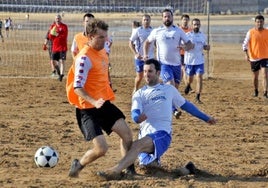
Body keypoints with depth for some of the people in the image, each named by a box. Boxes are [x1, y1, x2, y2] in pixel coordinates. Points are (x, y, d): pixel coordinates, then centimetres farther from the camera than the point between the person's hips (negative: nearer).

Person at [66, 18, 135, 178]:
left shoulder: (102, 51, 7)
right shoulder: (85, 58, -20)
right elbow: (77, 88, -24)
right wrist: (94, 102, -38)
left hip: (104, 103, 9)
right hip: (88, 109, -9)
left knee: (126, 133, 2)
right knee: (101, 148, -14)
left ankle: (130, 170, 14)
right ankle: (78, 165, 12)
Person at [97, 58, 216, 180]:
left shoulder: (169, 89, 15)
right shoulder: (139, 94, 16)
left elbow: (186, 105, 26)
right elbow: (135, 113, -1)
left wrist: (206, 118, 28)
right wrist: (137, 117, -28)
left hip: (162, 134, -5)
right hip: (145, 136, 5)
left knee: (137, 144, -33)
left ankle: (114, 171, -48)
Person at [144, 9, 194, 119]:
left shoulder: (179, 31, 5)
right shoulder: (156, 31, 4)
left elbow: (190, 44, 3)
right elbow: (147, 42, 19)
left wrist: (186, 47, -20)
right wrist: (145, 54, 5)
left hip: (176, 64, 3)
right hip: (164, 63, -3)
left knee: (175, 88, 8)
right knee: (170, 85, -21)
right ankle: (173, 109, -23)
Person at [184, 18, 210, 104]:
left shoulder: (203, 35, 5)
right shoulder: (187, 35, -6)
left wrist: (207, 47, -6)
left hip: (199, 61, 2)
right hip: (189, 60, -2)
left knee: (199, 78, -10)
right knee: (190, 79, 10)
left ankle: (197, 98, -5)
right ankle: (188, 85, 47)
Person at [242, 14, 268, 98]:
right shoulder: (251, 32, -3)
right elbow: (245, 44, -3)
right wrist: (246, 54, -15)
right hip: (254, 58, 0)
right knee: (255, 76, 12)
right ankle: (256, 91, 31)